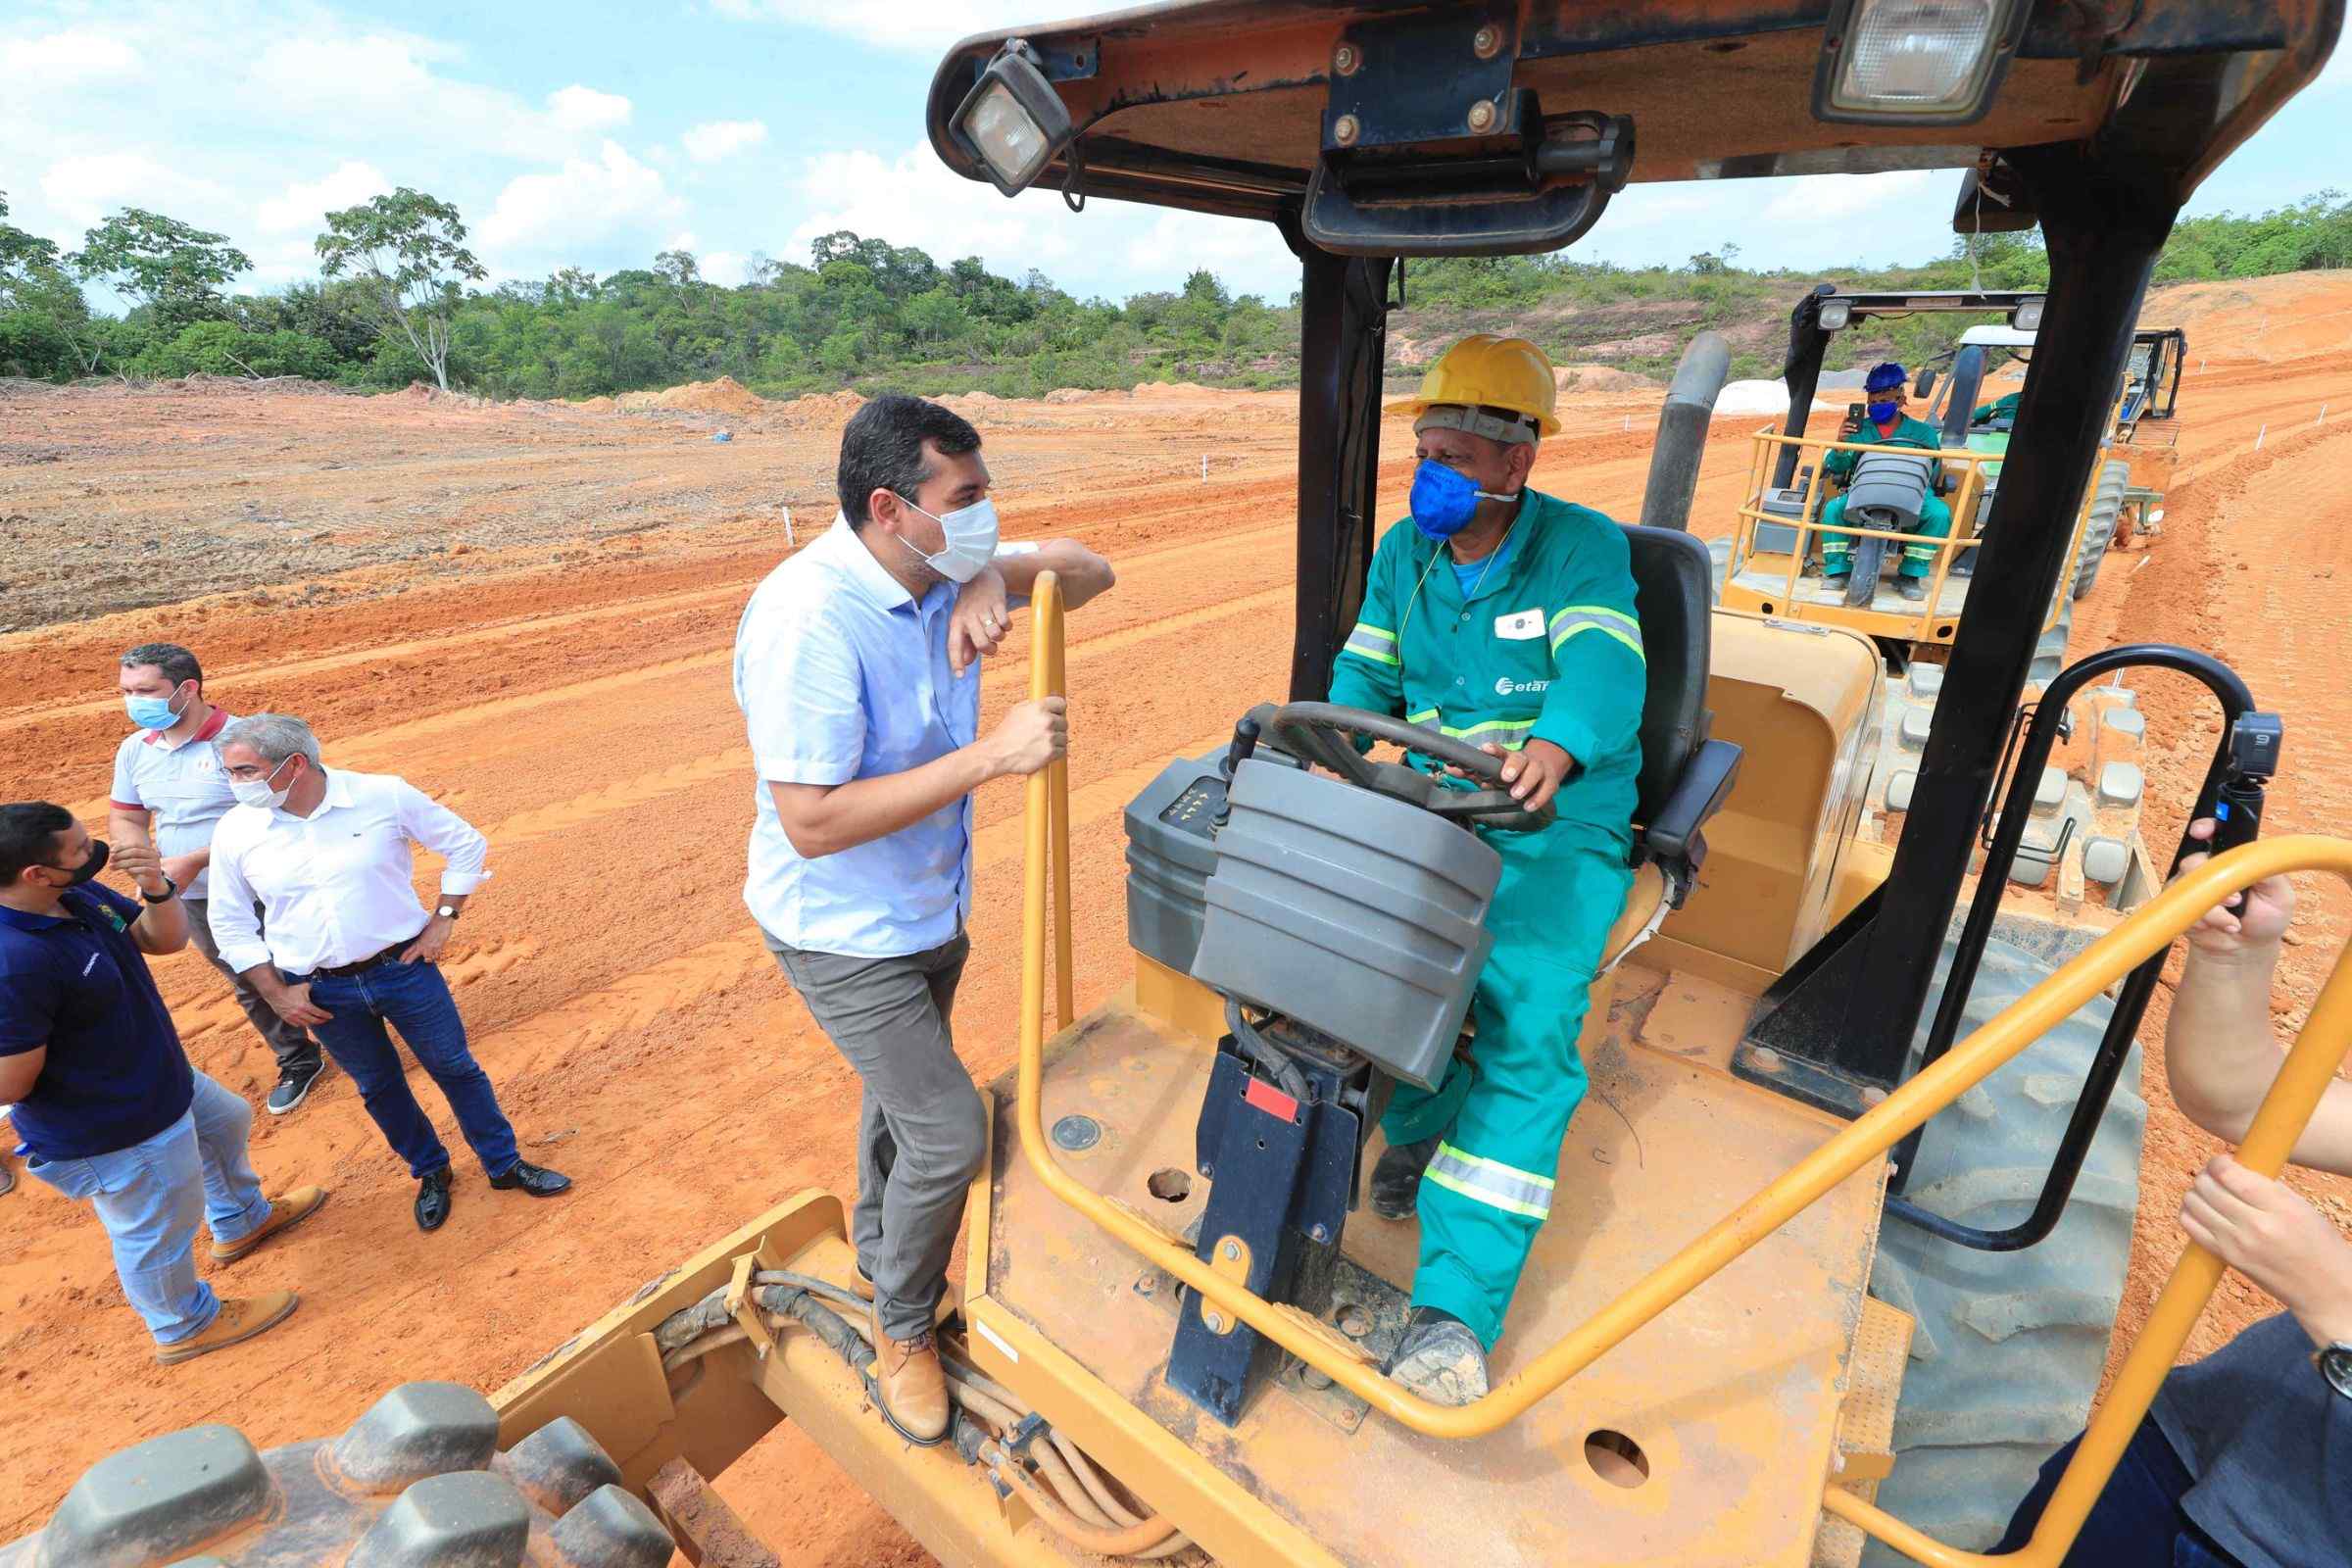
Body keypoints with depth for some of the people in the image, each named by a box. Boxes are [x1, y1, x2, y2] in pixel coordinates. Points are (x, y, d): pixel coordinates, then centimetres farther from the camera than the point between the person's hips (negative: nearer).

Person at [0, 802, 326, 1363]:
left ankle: (241, 1221, 61)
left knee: (226, 1122, 34)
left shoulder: (80, 894, -13)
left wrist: (157, 888, -20)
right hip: (113, 1136, -9)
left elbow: (164, 939, -3)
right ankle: (186, 1327, 43)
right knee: (158, 1234, 15)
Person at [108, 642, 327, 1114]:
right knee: (248, 986, 19)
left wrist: (194, 860, -25)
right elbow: (124, 819, 11)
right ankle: (297, 1062, 37)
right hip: (193, 900, 7)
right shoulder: (135, 749, 3)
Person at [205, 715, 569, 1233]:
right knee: (379, 1087, 17)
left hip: (404, 968, -2)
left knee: (455, 1068, 10)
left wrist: (444, 919, -6)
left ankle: (505, 1164, 29)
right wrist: (277, 995, 1)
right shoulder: (234, 833, -6)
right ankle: (430, 1171, 40)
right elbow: (230, 925, 6)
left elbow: (467, 844, -2)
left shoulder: (384, 796, -14)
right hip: (322, 992, 2)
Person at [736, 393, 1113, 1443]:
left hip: (931, 910, 8)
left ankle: (879, 1256, 53)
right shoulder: (808, 619, -31)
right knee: (949, 1131, -3)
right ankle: (901, 1325, 26)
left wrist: (998, 577, -21)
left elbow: (1088, 571, 0)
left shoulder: (943, 572, -8)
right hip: (844, 933, -8)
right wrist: (990, 755, -36)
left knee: (902, 1100, 25)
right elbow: (812, 824, -32)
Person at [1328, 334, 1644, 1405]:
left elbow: (1604, 667, -22)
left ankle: (1456, 1307, -15)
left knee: (1526, 1028, -22)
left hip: (1558, 835, -4)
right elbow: (1365, 674, 10)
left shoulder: (1582, 548, -5)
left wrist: (1556, 744, -45)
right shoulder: (1402, 553, 11)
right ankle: (1425, 1123, 14)